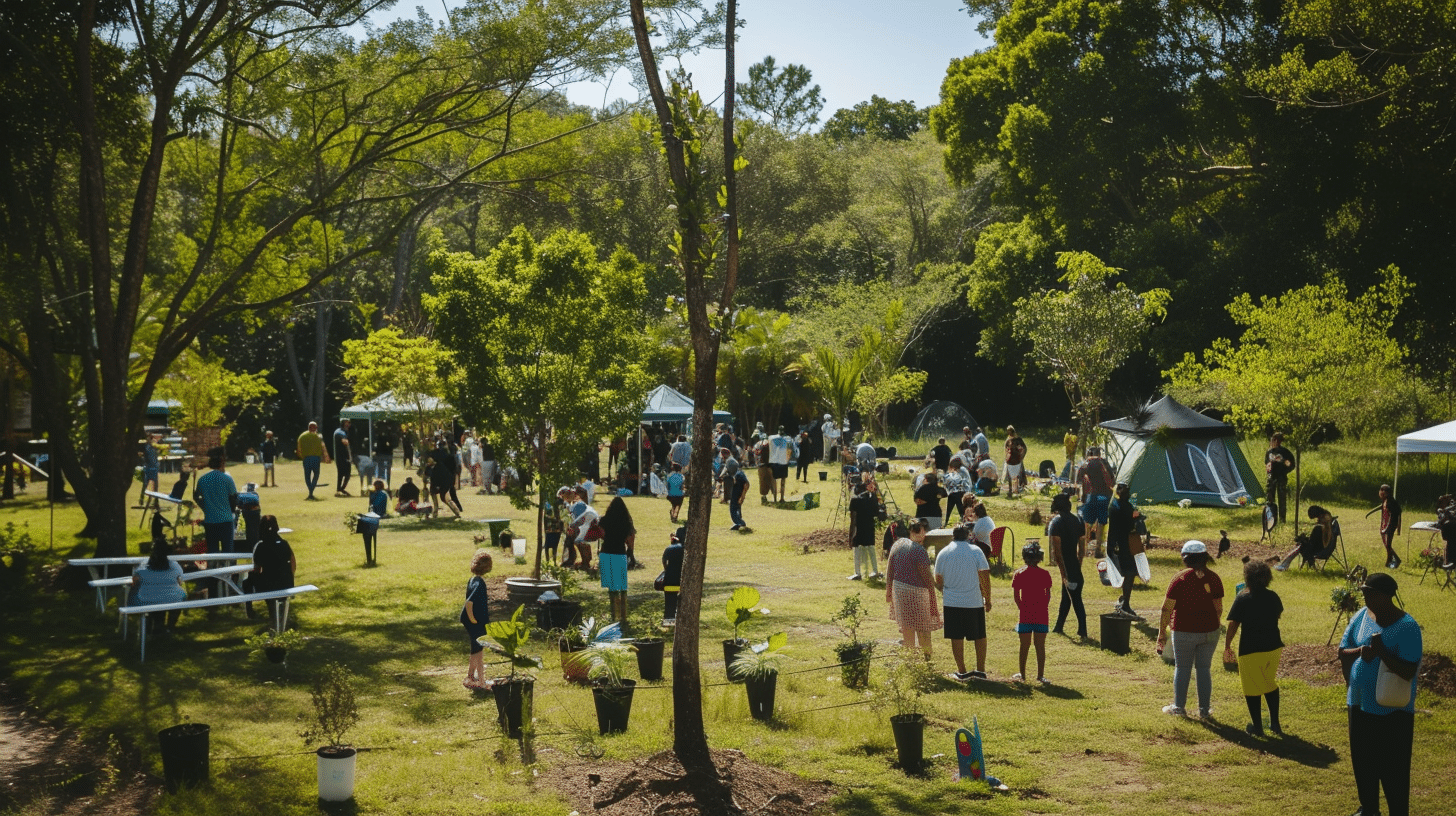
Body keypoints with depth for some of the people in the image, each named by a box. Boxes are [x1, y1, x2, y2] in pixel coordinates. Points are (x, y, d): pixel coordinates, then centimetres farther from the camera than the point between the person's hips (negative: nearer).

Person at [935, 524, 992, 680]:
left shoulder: (943, 553, 4)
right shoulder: (976, 551, -2)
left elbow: (938, 580, 13)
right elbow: (985, 576, -7)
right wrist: (988, 599, 0)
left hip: (952, 602, 1)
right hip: (974, 602, -1)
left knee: (956, 638, 7)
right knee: (980, 636, 11)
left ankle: (961, 671, 9)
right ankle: (980, 670, 11)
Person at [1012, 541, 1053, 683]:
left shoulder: (1019, 574, -4)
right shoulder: (1045, 574, -1)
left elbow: (1016, 595, -4)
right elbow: (1048, 594, 2)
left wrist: (1022, 608, 7)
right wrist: (1044, 608, 12)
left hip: (1025, 615, 0)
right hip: (1041, 616, 1)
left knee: (1025, 646, 8)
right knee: (1040, 646, 6)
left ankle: (1022, 674, 17)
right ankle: (1040, 675, 7)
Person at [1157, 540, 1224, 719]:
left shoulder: (1179, 579, -10)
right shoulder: (1214, 578, 0)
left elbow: (1167, 609, -10)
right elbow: (1219, 608, 5)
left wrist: (1162, 632, -3)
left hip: (1184, 632, -3)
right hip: (1209, 631, 3)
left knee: (1182, 668, 10)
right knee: (1204, 669, 12)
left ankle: (1179, 707, 17)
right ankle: (1204, 709, 15)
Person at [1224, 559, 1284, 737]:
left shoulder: (1242, 599, -15)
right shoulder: (1273, 597, -1)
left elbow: (1232, 625, -14)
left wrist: (1227, 646, -3)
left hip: (1250, 651, -5)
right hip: (1273, 647, 5)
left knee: (1252, 689, 9)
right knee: (1270, 684, 23)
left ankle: (1257, 727, 16)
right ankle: (1275, 724, 24)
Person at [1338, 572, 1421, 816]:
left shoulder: (1407, 627, -18)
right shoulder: (1361, 617, -1)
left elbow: (1408, 672, -22)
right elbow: (1343, 652, 5)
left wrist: (1381, 651, -30)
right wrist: (1360, 651, -14)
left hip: (1392, 710, -6)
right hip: (1360, 704, 6)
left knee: (1393, 768, 1)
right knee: (1363, 761, 19)